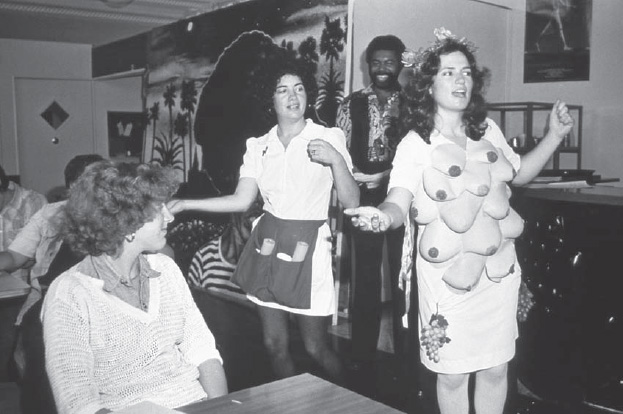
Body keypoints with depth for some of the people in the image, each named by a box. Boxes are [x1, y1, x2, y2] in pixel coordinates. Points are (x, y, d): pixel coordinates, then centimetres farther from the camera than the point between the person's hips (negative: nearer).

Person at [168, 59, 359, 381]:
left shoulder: (329, 138, -4)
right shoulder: (259, 147, 7)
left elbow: (351, 202, -7)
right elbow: (241, 201, 2)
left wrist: (337, 160, -22)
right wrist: (184, 204, -5)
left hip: (308, 246, -3)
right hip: (267, 245, 4)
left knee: (315, 347, 2)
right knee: (274, 344, 10)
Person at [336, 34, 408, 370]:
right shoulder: (352, 104, 7)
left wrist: (388, 175, -15)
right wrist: (354, 178, -13)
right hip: (363, 197, 1)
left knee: (403, 275, 5)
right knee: (365, 277, 6)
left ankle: (406, 355, 20)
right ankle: (362, 356, 18)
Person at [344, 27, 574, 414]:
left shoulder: (488, 130, 3)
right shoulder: (415, 144, -12)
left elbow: (519, 173, 19)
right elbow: (399, 204, -23)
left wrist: (555, 135, 8)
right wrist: (383, 216, -46)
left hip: (499, 268, 5)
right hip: (448, 275, -4)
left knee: (496, 368, 14)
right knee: (453, 374, 6)